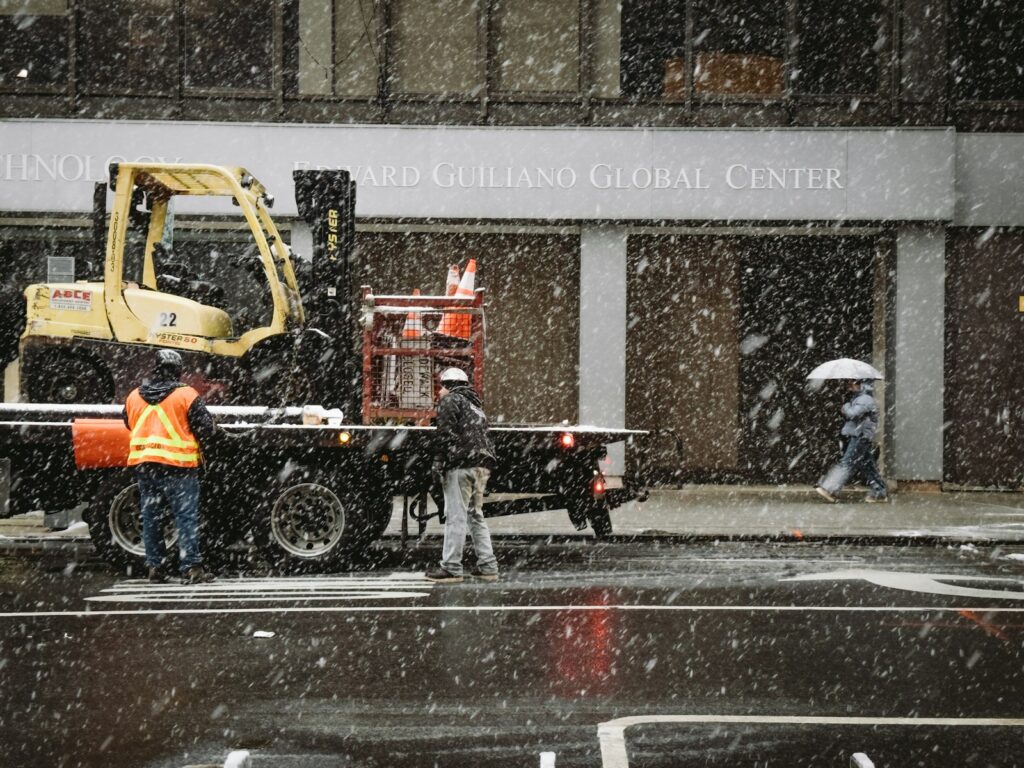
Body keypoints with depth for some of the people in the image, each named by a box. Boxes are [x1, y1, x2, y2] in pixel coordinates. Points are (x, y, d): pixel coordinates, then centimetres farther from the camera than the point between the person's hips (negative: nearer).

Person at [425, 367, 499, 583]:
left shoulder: (450, 401, 0)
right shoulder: (475, 404, 27)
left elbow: (445, 433, -12)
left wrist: (438, 461, -12)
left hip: (461, 466, -9)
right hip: (482, 466, 9)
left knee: (456, 517, -8)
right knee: (476, 515, 14)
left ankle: (451, 568, -9)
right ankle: (487, 566, 11)